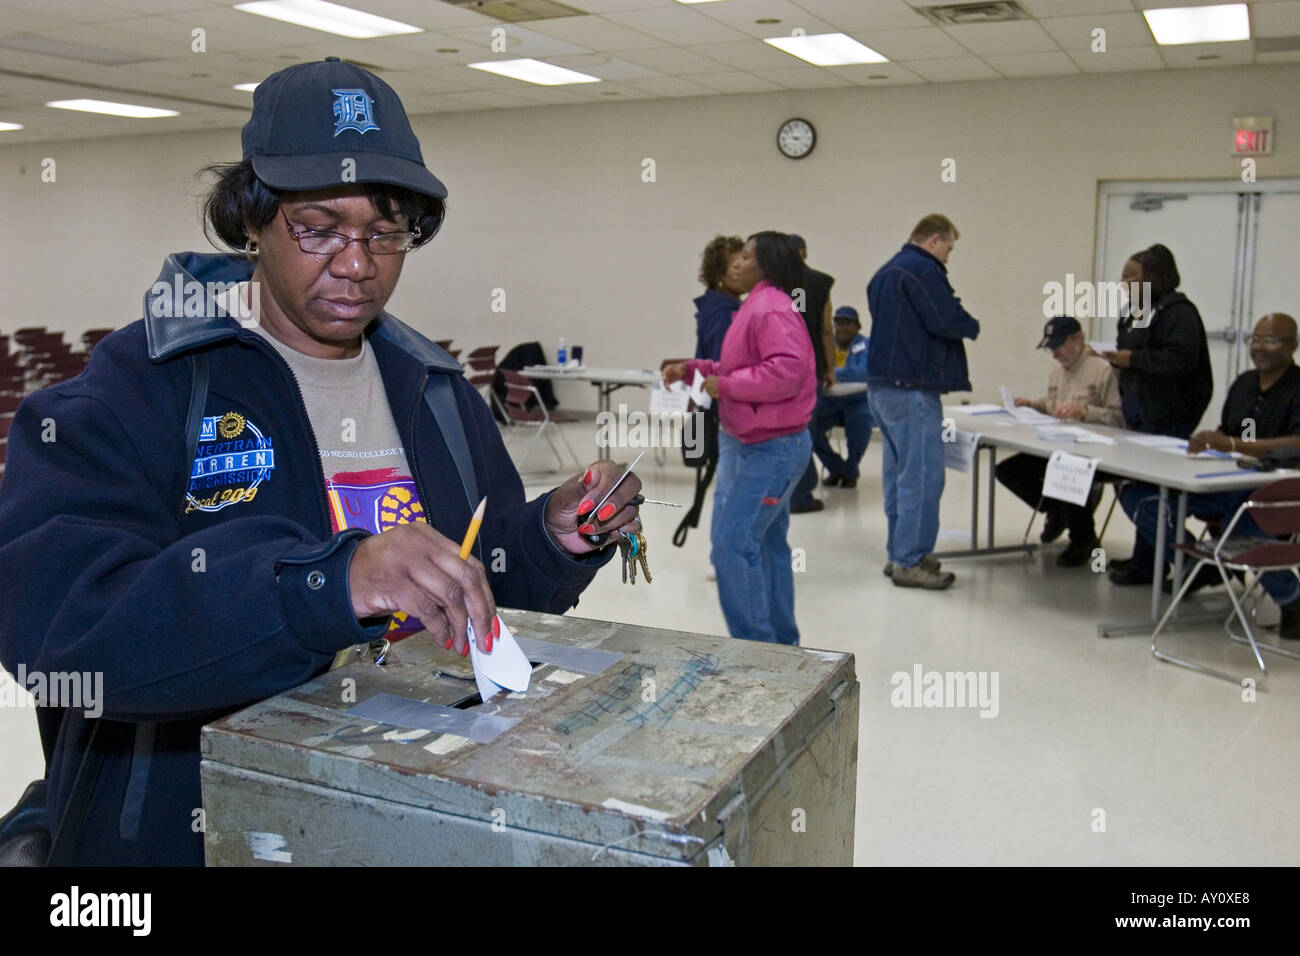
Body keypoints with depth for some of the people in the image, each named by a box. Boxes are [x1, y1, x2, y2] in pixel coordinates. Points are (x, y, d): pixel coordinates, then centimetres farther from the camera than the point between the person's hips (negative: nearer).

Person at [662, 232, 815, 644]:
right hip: (748, 444, 11)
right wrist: (693, 369, 13)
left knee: (733, 546, -10)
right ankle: (781, 643, 27)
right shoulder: (757, 307, 15)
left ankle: (756, 644, 0)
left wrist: (726, 385, -20)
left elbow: (787, 371, -29)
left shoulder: (771, 309, -17)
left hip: (770, 449, -11)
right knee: (766, 543, 16)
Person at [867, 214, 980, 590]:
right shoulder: (923, 270, -12)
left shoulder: (886, 272, 19)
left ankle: (898, 554, 20)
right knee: (923, 476, -6)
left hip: (882, 385, 10)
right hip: (912, 388, -10)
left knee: (898, 473, 14)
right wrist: (972, 326, 3)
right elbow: (950, 321, -18)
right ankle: (910, 561, -3)